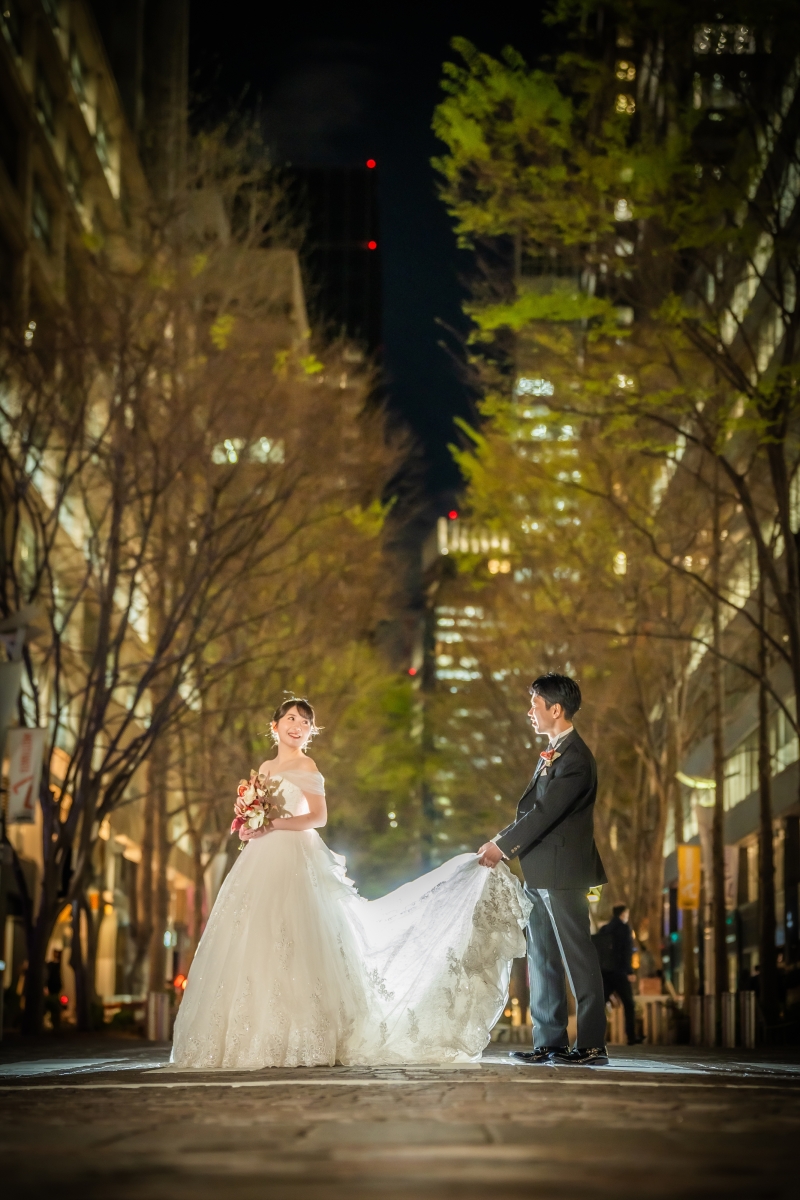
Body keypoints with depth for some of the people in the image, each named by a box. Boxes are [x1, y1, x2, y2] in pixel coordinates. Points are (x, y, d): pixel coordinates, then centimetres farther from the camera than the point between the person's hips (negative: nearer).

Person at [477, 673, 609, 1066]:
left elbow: (546, 812, -21)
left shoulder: (575, 758, -15)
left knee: (577, 960, -6)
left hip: (562, 873, -10)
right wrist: (501, 841, 5)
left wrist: (504, 846, -17)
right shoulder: (552, 753, 16)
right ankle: (548, 1042, 17)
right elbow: (532, 808, 17)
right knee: (542, 960, 12)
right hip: (541, 874, 10)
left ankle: (591, 1045, -3)